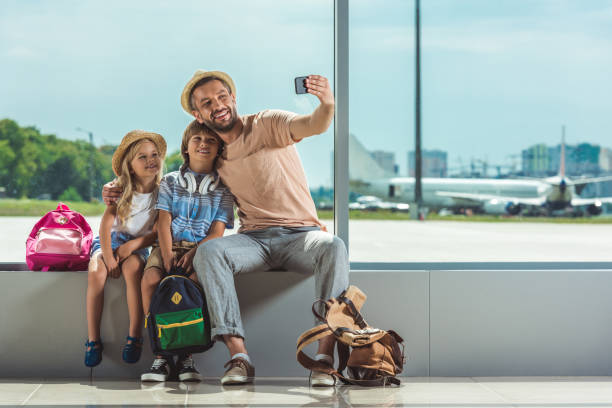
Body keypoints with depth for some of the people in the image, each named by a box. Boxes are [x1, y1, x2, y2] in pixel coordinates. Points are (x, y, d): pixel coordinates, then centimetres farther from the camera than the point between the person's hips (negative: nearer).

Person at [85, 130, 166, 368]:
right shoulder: (121, 190, -4)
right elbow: (106, 225, -10)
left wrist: (133, 245, -17)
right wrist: (108, 258, -21)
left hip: (138, 245, -1)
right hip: (109, 241, 1)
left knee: (132, 268, -35)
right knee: (96, 272, -30)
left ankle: (135, 336, -27)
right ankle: (93, 339, -23)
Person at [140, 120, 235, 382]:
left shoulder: (222, 189, 12)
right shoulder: (170, 182, 15)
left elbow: (217, 231, 2)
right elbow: (163, 221, 4)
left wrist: (195, 252, -16)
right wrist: (167, 254, -13)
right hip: (170, 245, 2)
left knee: (198, 279, -35)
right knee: (151, 279, -30)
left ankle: (186, 355, -23)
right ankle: (161, 354, -21)